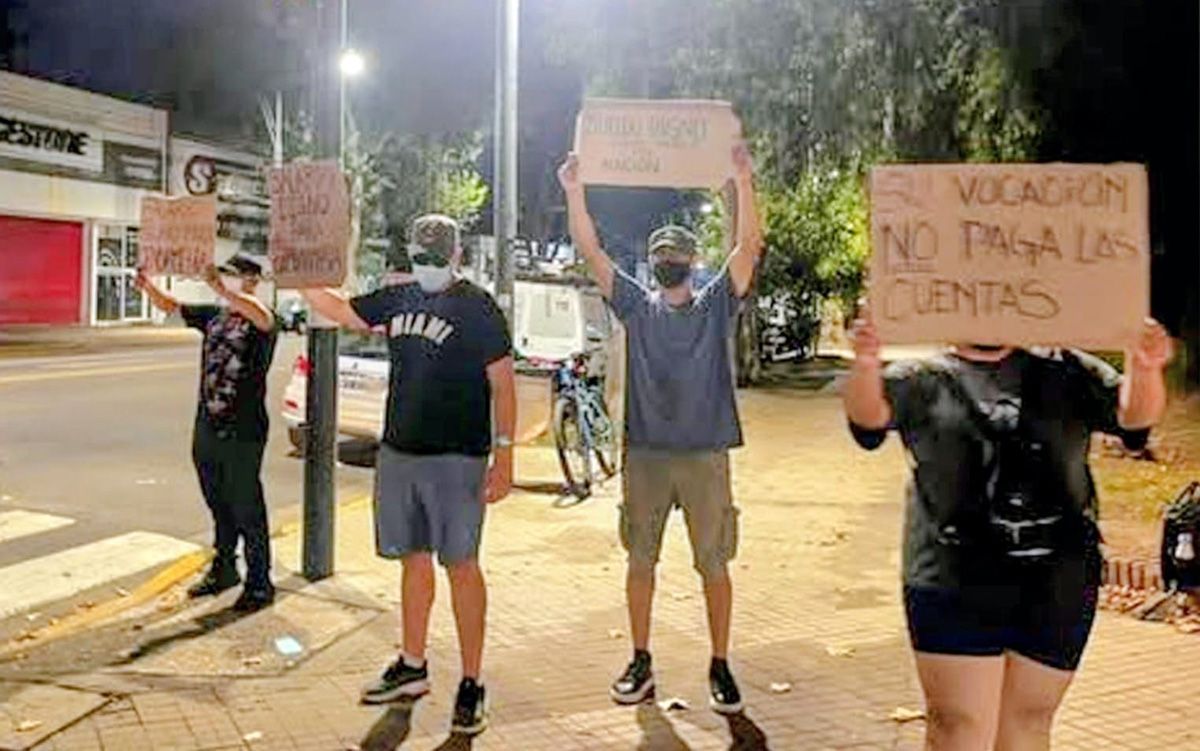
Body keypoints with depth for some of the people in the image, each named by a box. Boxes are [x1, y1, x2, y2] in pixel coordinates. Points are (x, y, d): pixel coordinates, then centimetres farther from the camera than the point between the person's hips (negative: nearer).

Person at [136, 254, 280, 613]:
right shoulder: (213, 315, 11)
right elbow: (170, 306, 13)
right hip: (206, 428, 7)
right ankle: (223, 569, 33)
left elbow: (263, 317, -34)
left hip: (243, 434, -7)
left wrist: (222, 290, -46)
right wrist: (147, 286, -7)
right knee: (219, 507, 18)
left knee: (247, 511, 0)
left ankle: (260, 583, 10)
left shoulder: (261, 322, -11)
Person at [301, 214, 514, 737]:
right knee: (413, 559, 15)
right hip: (398, 453, 6)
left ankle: (471, 684, 5)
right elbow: (340, 311, 25)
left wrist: (504, 456, -15)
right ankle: (412, 667, 28)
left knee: (460, 565, -3)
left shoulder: (478, 308, -6)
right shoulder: (399, 299, 11)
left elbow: (502, 385, -9)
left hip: (456, 458, -6)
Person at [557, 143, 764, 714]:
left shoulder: (717, 303, 5)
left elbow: (748, 247, -8)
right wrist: (575, 191, -10)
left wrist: (743, 183, -19)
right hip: (644, 452, 2)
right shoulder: (635, 304, 9)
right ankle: (641, 663, 21)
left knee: (714, 564, 5)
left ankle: (719, 666, 17)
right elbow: (591, 251, 1)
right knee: (640, 560, 9)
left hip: (705, 454, -1)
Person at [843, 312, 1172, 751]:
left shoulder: (1064, 372, 10)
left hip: (1057, 587, 3)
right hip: (955, 586, -2)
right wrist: (866, 365, -35)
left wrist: (1145, 370, -23)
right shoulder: (922, 380, 4)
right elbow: (868, 415, -12)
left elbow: (1133, 414, 0)